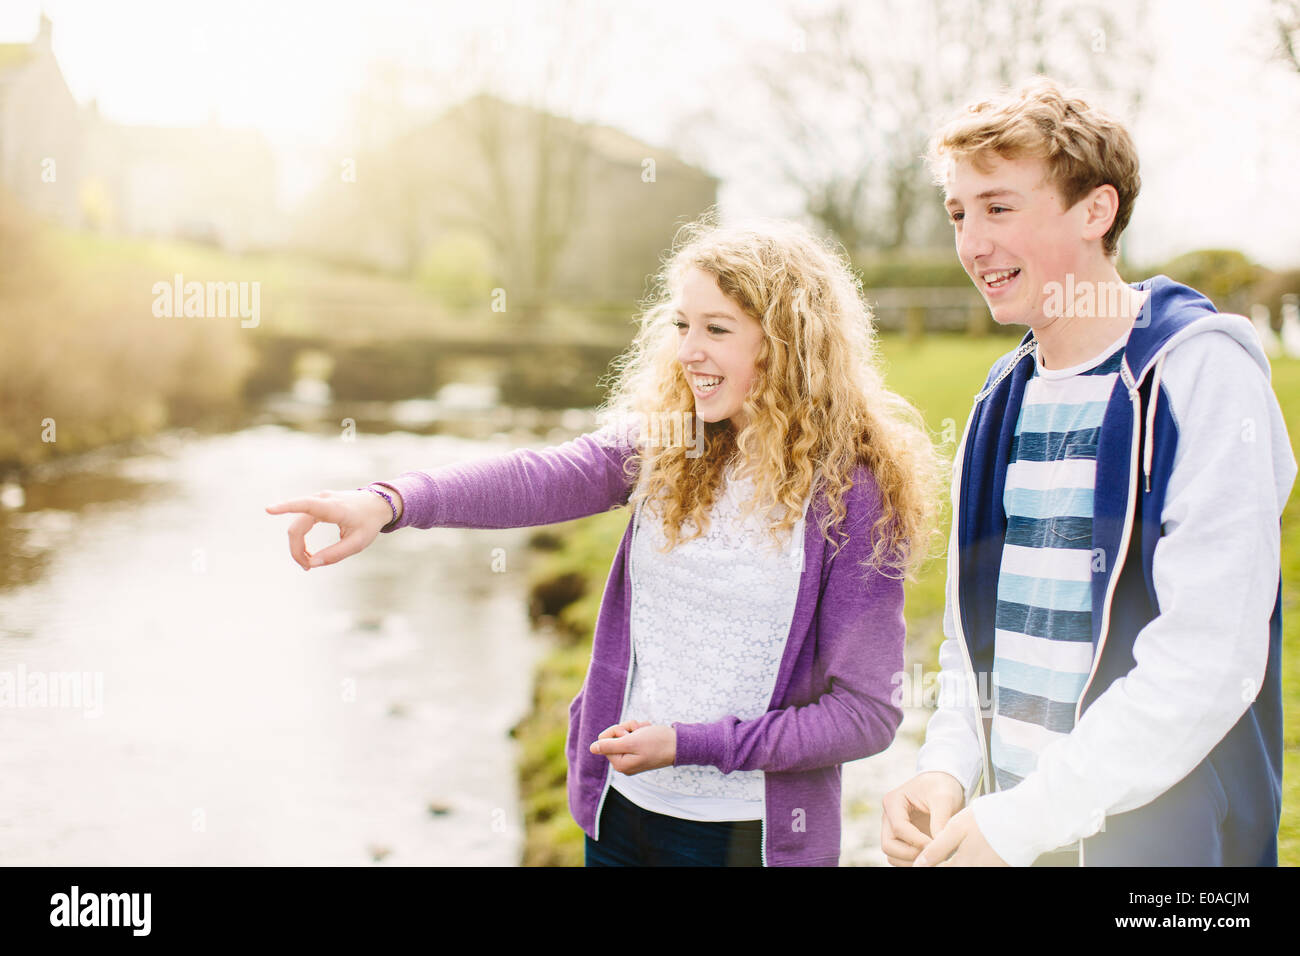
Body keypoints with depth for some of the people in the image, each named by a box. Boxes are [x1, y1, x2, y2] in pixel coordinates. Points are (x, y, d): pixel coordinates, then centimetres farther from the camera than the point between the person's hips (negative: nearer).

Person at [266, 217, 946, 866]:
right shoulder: (661, 441, -1)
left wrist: (691, 744, -17)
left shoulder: (852, 489, -13)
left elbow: (867, 712, -13)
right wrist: (389, 503, -36)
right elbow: (540, 479, -19)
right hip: (621, 806, 4)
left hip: (749, 833, -4)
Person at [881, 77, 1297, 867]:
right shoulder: (1005, 395, 9)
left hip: (1166, 837, -6)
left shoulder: (1202, 373, -14)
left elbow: (1210, 656, -22)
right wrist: (948, 771, -3)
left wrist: (1024, 817, -21)